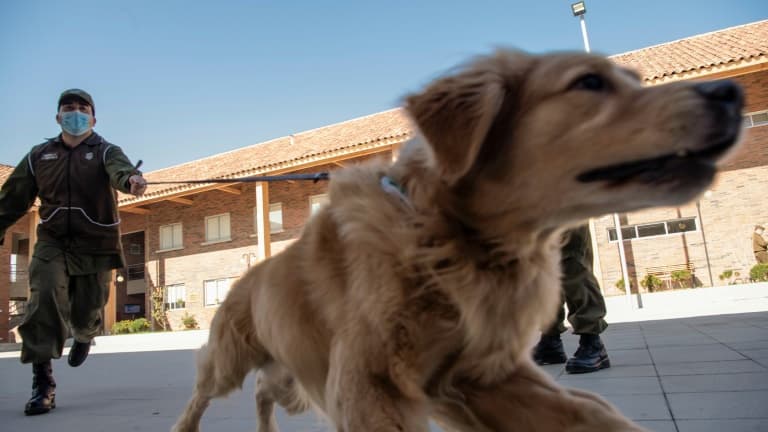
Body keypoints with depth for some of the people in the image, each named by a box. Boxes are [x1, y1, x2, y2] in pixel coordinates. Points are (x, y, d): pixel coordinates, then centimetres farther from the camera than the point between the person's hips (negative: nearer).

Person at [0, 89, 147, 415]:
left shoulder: (105, 151, -2)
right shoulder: (39, 155, 9)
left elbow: (119, 169, -27)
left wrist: (131, 178, -51)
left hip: (96, 245, -2)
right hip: (52, 243, 2)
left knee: (86, 312, 4)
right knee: (45, 300, -18)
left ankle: (84, 335, 44)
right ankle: (42, 381, -10)